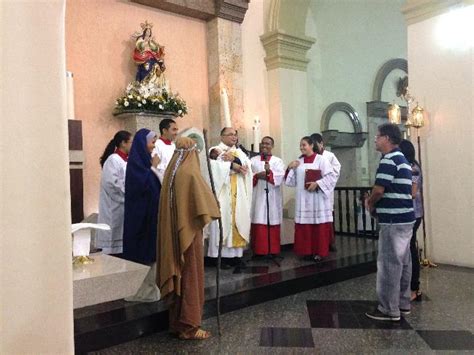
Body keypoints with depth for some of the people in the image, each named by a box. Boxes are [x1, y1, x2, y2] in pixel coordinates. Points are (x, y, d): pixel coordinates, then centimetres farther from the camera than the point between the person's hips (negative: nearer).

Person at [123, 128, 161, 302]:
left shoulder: (143, 158, 12)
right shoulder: (135, 160, -14)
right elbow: (144, 183, -20)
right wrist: (153, 167, -10)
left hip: (149, 211, 9)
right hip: (140, 212, -9)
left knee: (149, 247, 12)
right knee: (142, 248, -2)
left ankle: (148, 284, 21)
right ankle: (139, 289, 7)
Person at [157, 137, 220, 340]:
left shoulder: (170, 173, 8)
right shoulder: (190, 174, -17)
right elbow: (203, 206, -19)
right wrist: (212, 213, -1)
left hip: (173, 232, 8)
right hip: (189, 231, -8)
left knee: (178, 275, 15)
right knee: (190, 277, 1)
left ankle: (176, 323, 24)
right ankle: (188, 326, 9)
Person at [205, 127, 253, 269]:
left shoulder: (239, 152, 20)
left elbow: (247, 165, 1)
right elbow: (216, 167, -14)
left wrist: (233, 159, -13)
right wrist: (233, 166, -10)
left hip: (238, 194, 5)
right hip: (223, 193, -5)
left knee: (239, 221, 1)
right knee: (223, 220, -7)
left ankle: (236, 255, 6)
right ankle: (222, 256, -4)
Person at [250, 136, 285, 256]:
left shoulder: (278, 161, 9)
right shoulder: (253, 160, 12)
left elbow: (280, 176, -8)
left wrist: (269, 172, -24)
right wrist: (257, 176, -14)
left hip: (272, 198, 0)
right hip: (257, 197, 1)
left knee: (273, 223, 1)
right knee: (258, 224, -2)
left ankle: (273, 251, 9)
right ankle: (258, 251, 5)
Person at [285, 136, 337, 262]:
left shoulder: (321, 159, -1)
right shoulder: (298, 161, 12)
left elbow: (331, 177, -8)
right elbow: (292, 181, 11)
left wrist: (317, 184, -17)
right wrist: (290, 168, -3)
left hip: (317, 198, -4)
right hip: (303, 199, 4)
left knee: (319, 225, -1)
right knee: (304, 226, 3)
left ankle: (319, 252, 6)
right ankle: (308, 251, 13)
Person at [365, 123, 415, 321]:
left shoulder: (389, 159, -15)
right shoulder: (402, 159, 17)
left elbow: (379, 189, -20)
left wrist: (370, 203, -1)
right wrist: (374, 201, 11)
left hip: (393, 220, -10)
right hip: (404, 218, 10)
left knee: (389, 264, -3)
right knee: (403, 262, 15)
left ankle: (389, 309, 5)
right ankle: (403, 303, 25)